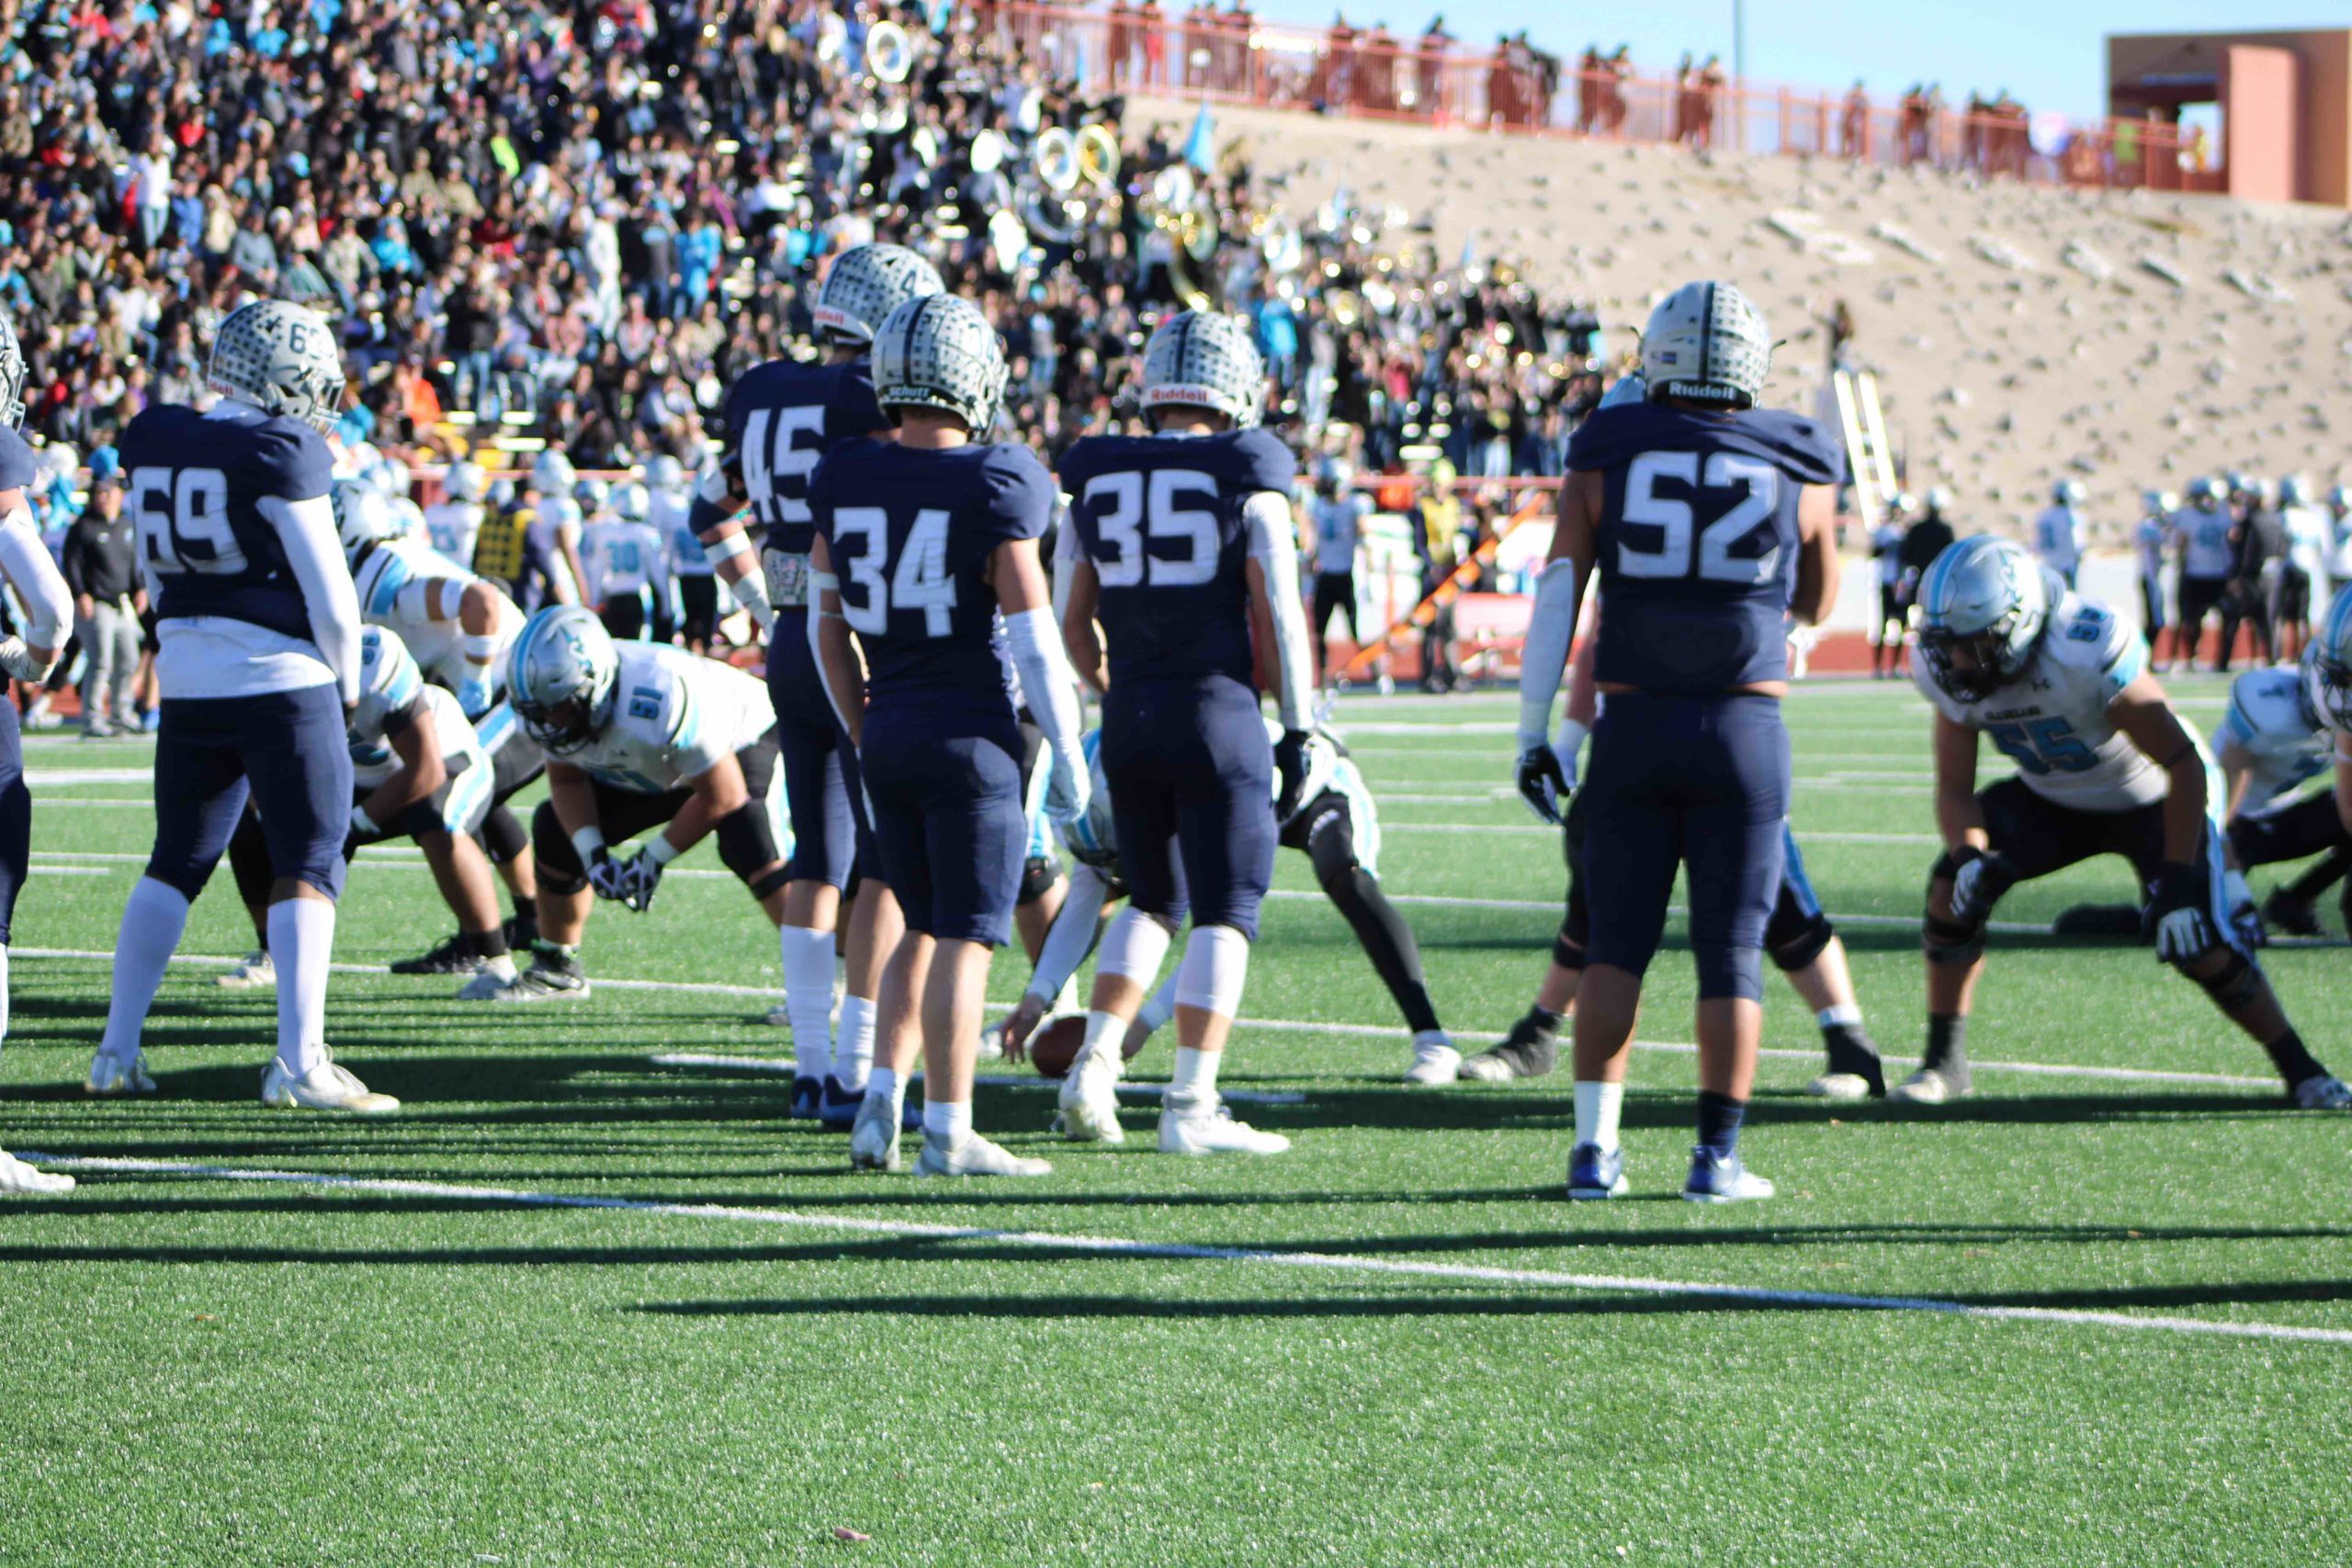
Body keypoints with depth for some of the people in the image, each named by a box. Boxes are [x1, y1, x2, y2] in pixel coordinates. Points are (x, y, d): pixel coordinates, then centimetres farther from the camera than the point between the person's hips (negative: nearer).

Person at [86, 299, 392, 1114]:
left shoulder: (152, 439, 6)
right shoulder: (281, 452, -13)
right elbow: (327, 590, -10)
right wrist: (347, 679, 6)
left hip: (186, 679, 6)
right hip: (282, 679, -6)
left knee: (175, 862, 16)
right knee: (307, 866, -2)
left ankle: (117, 1052, 15)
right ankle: (300, 1061, -9)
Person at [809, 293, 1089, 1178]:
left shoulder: (845, 481, 3)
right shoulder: (994, 486, -13)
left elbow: (828, 625, 10)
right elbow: (1032, 636, -12)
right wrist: (1066, 754, -4)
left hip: (888, 736, 5)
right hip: (971, 737, -5)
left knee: (922, 931, 19)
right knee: (964, 940, 0)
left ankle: (880, 1106, 12)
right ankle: (948, 1133, 1)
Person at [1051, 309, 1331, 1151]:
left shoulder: (1096, 483, 6)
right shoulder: (1247, 485, -7)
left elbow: (1075, 625, 11)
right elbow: (1279, 620, -8)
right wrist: (1296, 733, 0)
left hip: (1130, 719, 5)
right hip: (1217, 713, -5)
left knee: (1153, 900, 21)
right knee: (1225, 915, 2)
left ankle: (1093, 1067, 9)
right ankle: (1190, 1105, -2)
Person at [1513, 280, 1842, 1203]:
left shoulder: (1607, 454, 0)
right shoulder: (1797, 466, 2)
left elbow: (1558, 597, -2)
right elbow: (1816, 604, 16)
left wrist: (1534, 731, 2)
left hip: (1633, 723, 1)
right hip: (1744, 728, -1)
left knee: (1618, 943, 9)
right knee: (1731, 953, 5)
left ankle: (1595, 1147, 4)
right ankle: (1718, 1155, 3)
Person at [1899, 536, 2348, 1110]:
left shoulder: (2088, 651, -38)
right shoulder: (1950, 676, -20)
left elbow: (2185, 765, -30)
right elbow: (1954, 788, -10)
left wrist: (2178, 881, -30)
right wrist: (1971, 856, -32)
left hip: (2154, 800, -5)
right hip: (2052, 799, 5)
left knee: (2199, 947, -18)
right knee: (1953, 886, -16)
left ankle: (2302, 1072, 3)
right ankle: (1944, 1061, -2)